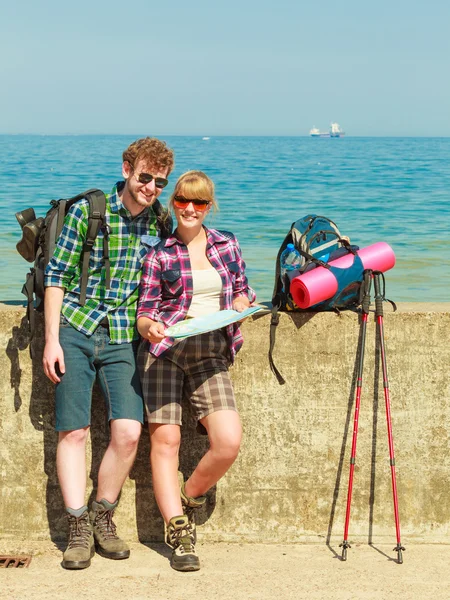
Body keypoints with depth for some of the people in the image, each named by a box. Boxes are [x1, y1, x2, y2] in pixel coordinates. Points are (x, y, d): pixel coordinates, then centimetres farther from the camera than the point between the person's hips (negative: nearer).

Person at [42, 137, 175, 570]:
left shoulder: (161, 223, 5)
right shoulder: (87, 210, -5)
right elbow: (57, 275, -3)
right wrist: (52, 339, -7)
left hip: (123, 336, 2)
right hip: (75, 328, -2)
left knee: (128, 432, -8)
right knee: (73, 431, -1)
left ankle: (102, 518, 13)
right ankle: (78, 529, 9)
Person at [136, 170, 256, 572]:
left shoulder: (227, 245, 13)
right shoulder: (159, 254, 5)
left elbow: (243, 292, 22)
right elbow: (145, 312, 4)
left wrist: (237, 307, -1)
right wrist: (150, 327, -18)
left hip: (212, 355, 2)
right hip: (166, 348, -2)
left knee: (229, 442, -12)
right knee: (165, 440, -6)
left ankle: (187, 498, 15)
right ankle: (178, 531, 2)